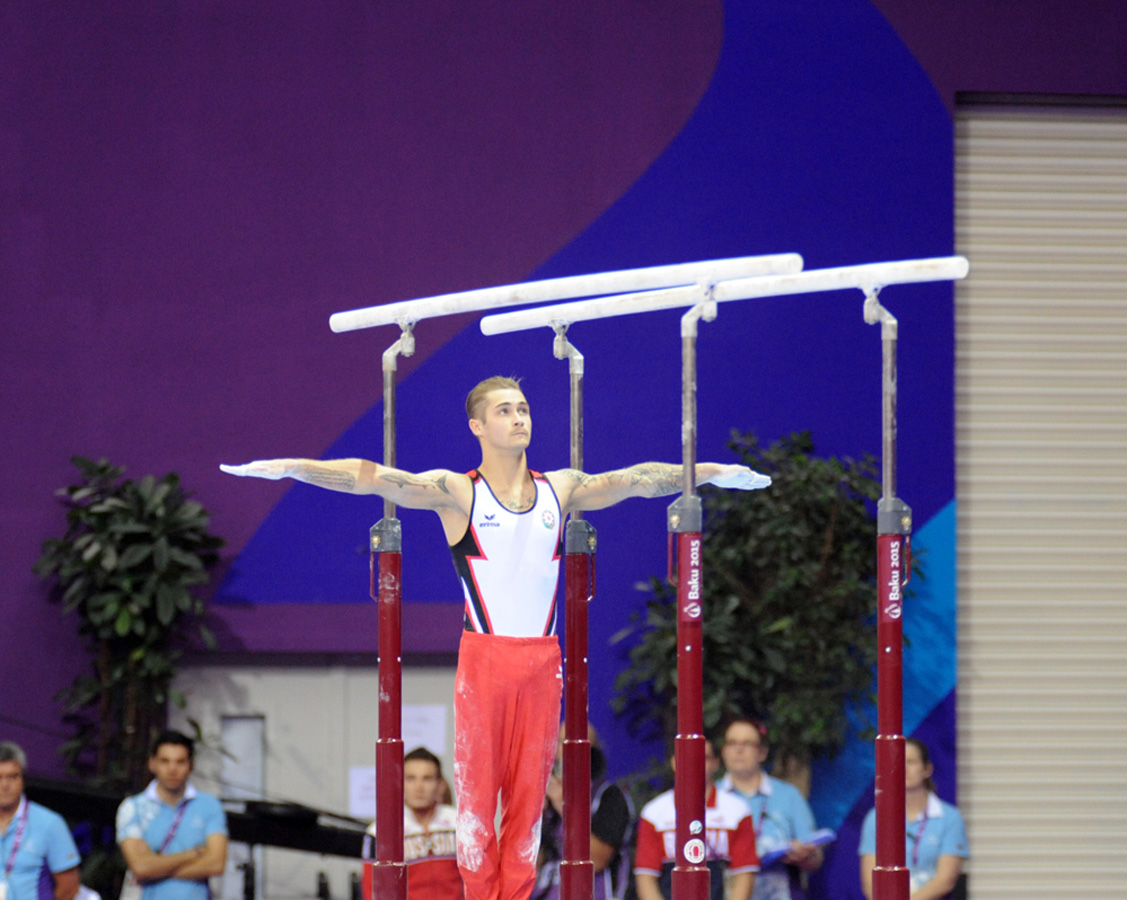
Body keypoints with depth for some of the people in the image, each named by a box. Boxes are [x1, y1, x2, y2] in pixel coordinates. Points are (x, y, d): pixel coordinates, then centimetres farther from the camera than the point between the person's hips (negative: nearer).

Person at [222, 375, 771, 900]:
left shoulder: (561, 490, 10)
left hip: (541, 660, 3)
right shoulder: (457, 493, -2)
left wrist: (714, 473, 17)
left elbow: (638, 479, 15)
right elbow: (369, 478, -11)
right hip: (485, 657, -3)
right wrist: (287, 468, -20)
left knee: (529, 789, 4)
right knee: (477, 788, -3)